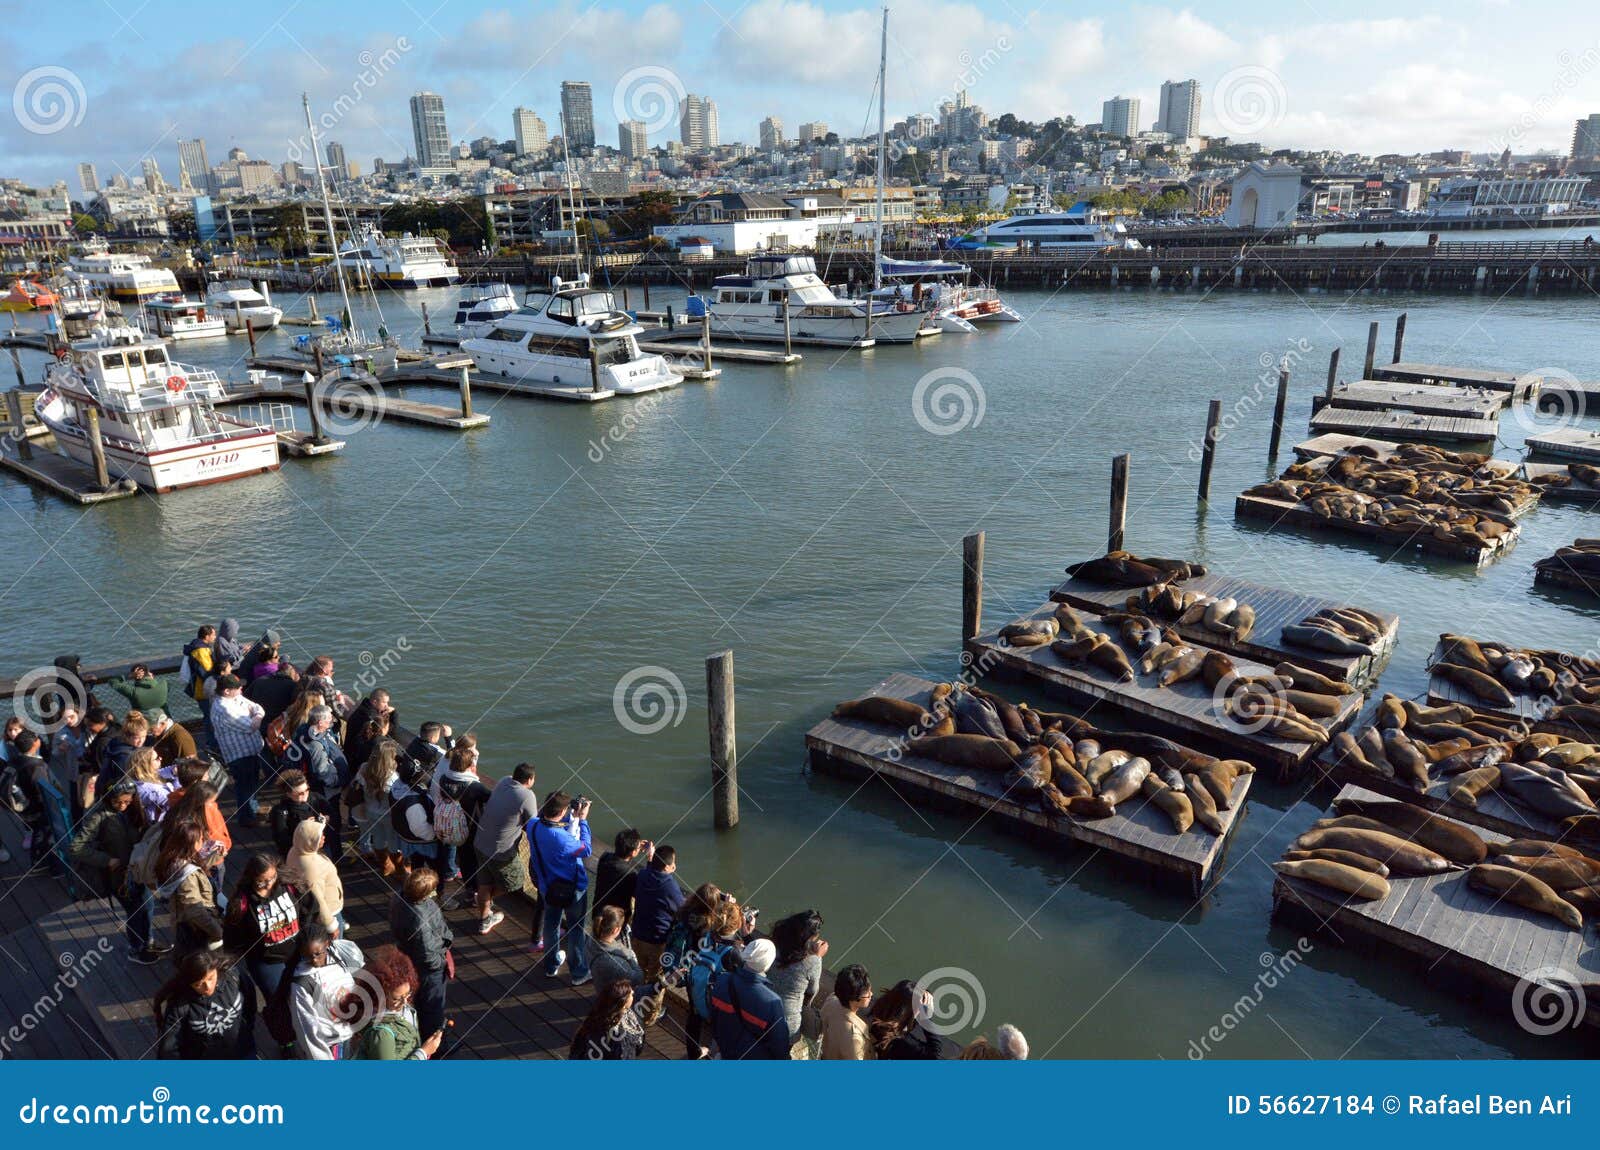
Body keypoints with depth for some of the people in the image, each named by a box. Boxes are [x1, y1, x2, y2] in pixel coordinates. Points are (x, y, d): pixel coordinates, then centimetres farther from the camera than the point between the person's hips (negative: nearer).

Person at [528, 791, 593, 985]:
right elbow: (586, 850, -22)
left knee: (551, 924, 26)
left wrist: (573, 815, -7)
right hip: (572, 889, -6)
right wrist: (582, 820, -17)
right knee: (576, 929, 14)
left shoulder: (533, 826, -18)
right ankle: (579, 973, 29)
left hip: (548, 887, 6)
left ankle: (551, 966, 45)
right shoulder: (561, 838, -38)